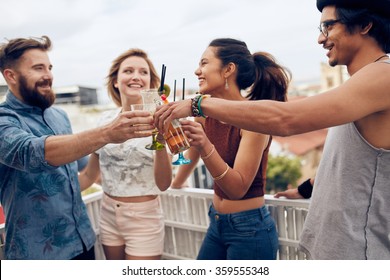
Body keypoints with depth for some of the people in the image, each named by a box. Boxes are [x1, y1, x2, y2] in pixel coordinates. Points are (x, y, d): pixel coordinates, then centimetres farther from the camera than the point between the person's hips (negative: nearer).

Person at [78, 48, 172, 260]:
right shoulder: (106, 120, 0)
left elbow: (163, 184, -16)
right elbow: (90, 174, 10)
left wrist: (160, 141, -30)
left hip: (144, 218, -4)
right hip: (108, 214, 4)